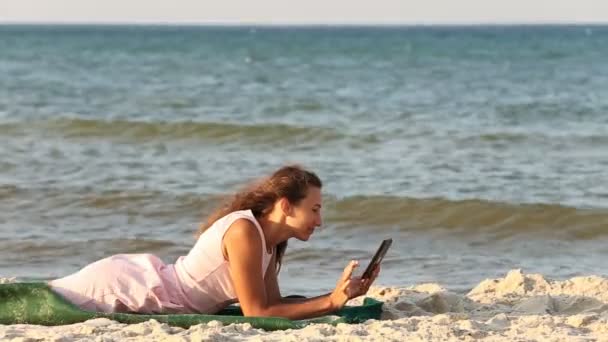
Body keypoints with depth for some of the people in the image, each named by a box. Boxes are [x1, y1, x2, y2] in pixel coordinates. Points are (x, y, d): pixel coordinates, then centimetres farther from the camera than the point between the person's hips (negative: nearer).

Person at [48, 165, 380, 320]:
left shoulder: (270, 239, 2)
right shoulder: (244, 232, -25)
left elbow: (274, 304, 3)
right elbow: (257, 313, -25)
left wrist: (339, 296, -4)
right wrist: (331, 303, -25)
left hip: (142, 282, 8)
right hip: (123, 288, -8)